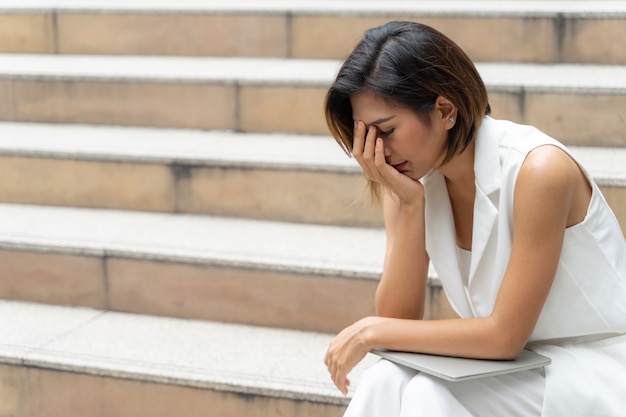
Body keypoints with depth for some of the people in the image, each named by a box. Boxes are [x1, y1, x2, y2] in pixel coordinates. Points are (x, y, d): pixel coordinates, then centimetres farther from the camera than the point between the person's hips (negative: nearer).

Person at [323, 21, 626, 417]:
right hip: (518, 365, 5)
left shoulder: (539, 169, -23)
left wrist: (372, 331, -15)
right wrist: (409, 204, -18)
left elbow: (505, 335, -20)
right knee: (387, 381, -22)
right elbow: (398, 316, -8)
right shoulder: (412, 178, -4)